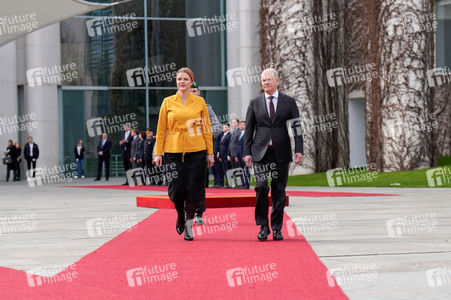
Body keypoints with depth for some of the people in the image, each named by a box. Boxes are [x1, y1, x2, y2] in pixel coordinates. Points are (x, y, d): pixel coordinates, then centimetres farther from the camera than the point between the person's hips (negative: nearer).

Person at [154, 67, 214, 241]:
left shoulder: (199, 102, 6)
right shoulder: (168, 102, 5)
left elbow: (207, 129, 8)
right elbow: (161, 129, 7)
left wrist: (210, 153, 4)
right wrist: (158, 153, 1)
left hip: (196, 151, 0)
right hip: (173, 151, 0)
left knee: (193, 187, -3)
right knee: (176, 188, -3)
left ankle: (189, 225, 7)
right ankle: (180, 217, 26)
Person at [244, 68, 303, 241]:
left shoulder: (289, 102, 7)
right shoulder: (255, 103, 8)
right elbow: (249, 129, 9)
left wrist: (299, 150, -6)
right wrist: (247, 152, 1)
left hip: (281, 153, 0)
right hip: (260, 152, 0)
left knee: (279, 191, 2)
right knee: (261, 187, -14)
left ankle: (277, 228, 11)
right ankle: (263, 226, -1)